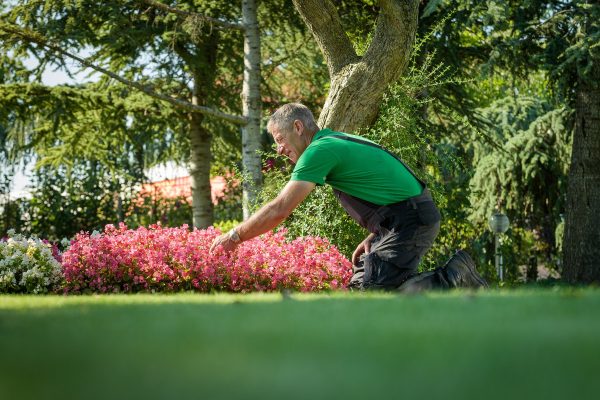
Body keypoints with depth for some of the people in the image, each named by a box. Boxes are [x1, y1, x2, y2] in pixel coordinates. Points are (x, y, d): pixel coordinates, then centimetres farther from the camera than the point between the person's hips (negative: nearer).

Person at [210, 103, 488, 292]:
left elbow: (279, 210, -16)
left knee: (371, 293, -16)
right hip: (411, 218, 10)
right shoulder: (339, 142, 20)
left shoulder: (320, 150, -11)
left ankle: (453, 280, -15)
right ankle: (456, 274, 7)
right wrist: (373, 238, 15)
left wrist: (233, 237, -6)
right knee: (359, 284, 12)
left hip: (410, 220, -10)